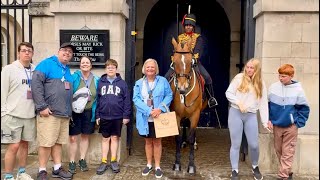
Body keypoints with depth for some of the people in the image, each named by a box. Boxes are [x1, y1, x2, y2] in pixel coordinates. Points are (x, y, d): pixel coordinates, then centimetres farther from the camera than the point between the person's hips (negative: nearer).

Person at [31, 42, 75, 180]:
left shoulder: (67, 70, 18)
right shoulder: (47, 64, -5)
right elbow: (35, 83, -15)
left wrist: (69, 110, 17)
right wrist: (42, 106, -18)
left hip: (64, 113, 7)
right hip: (49, 113, -7)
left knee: (58, 142, 13)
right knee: (46, 143, -2)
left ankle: (57, 169, 22)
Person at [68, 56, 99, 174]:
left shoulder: (96, 80, 3)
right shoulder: (73, 77, -6)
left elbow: (98, 98, 8)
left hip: (88, 112, 3)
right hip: (75, 111, -3)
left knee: (85, 136, 13)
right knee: (73, 138, 0)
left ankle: (82, 160, 27)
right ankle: (72, 162, 14)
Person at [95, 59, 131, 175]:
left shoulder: (122, 83, -1)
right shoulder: (100, 82, 2)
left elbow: (127, 100, -2)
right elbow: (97, 99, 3)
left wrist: (126, 115, -6)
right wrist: (97, 115, 0)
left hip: (118, 116, -1)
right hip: (104, 116, 1)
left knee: (115, 138, 10)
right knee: (105, 139, 10)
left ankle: (114, 161, 22)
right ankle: (104, 162, 20)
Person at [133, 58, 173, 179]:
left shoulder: (163, 81, -1)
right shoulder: (139, 83, 2)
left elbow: (169, 95, -4)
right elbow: (136, 99, -7)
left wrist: (160, 108, -20)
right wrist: (149, 111, -20)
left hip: (159, 117, -2)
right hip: (145, 117, 2)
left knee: (157, 141, 8)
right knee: (148, 141, 14)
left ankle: (157, 166, 21)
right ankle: (149, 164, 30)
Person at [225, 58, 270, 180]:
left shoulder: (261, 84, 8)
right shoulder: (239, 78, 0)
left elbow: (263, 104, 7)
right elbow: (228, 93, -2)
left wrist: (265, 121, 2)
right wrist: (239, 103, -16)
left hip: (251, 116, 2)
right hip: (235, 113, -2)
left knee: (254, 145, 4)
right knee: (236, 144, 4)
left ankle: (255, 167, 31)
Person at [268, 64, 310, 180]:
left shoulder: (298, 90, -9)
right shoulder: (273, 87, -3)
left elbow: (304, 108, 0)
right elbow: (267, 105, 8)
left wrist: (298, 123, -5)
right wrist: (269, 119, 2)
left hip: (290, 126, -3)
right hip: (276, 125, 4)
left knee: (287, 152, 1)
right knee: (278, 150, 13)